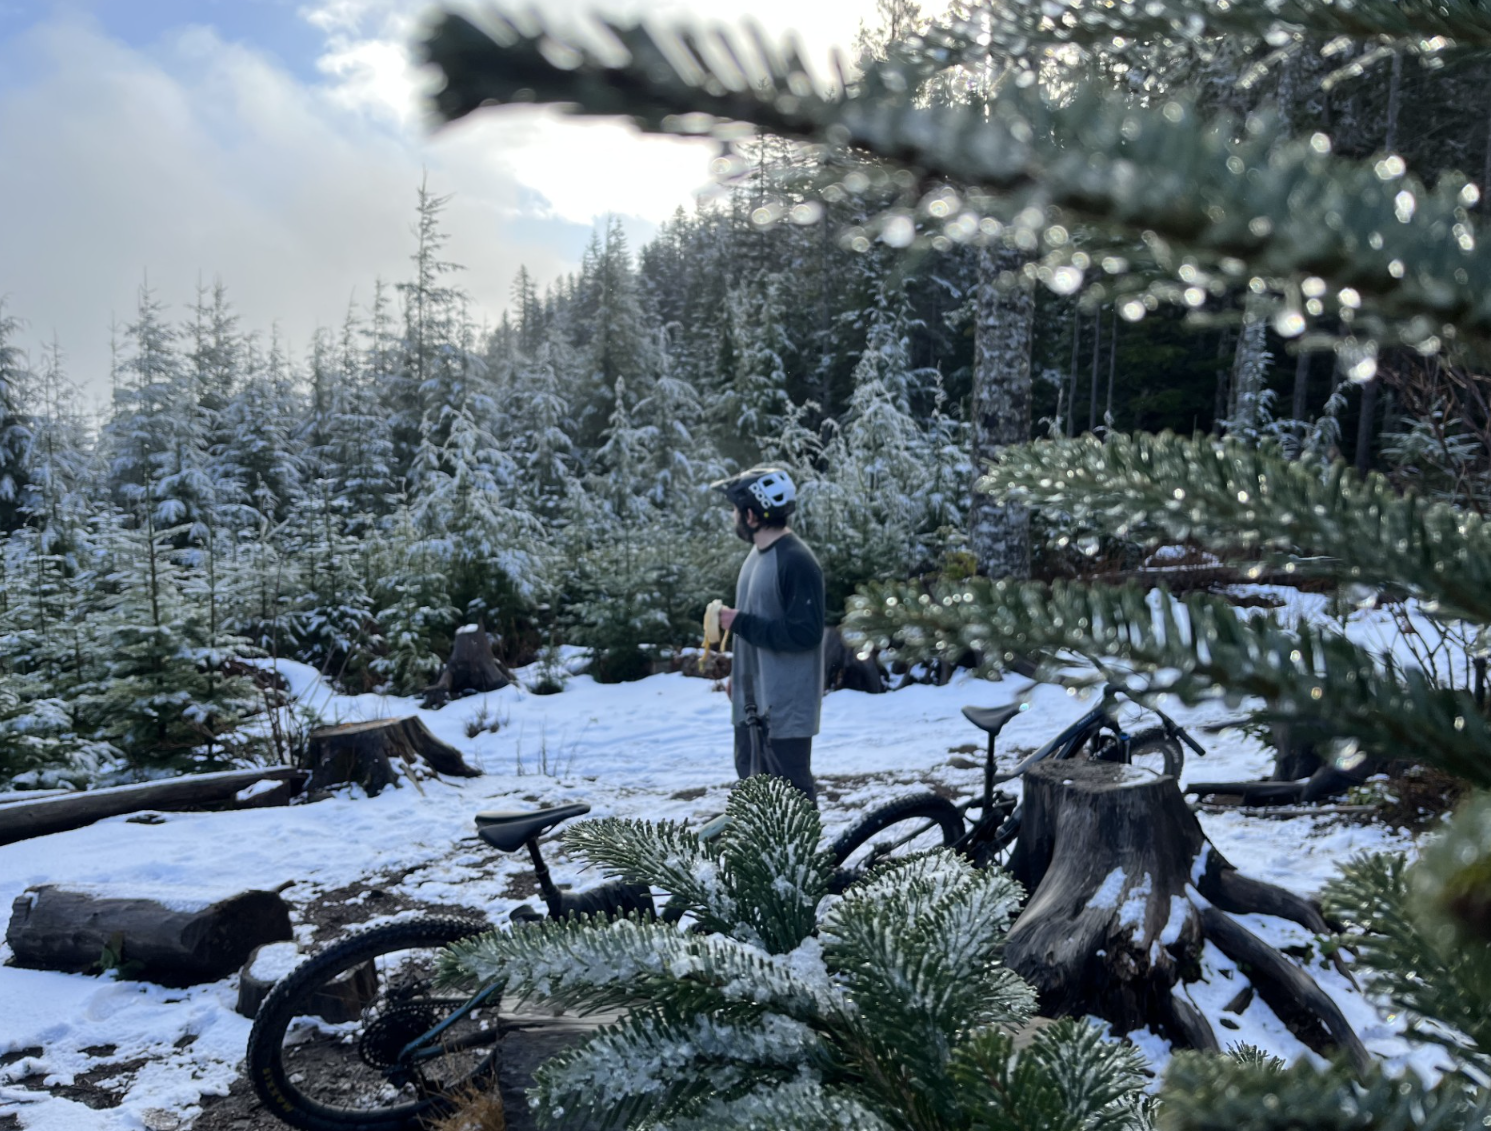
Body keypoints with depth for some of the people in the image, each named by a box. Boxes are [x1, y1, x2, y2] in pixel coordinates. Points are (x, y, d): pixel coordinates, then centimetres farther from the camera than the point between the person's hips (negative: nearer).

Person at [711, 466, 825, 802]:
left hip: (786, 702, -10)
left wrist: (740, 623, -22)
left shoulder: (797, 561, -21)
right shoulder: (758, 553, 10)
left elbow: (805, 632, -26)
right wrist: (738, 673, 20)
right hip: (754, 697, 10)